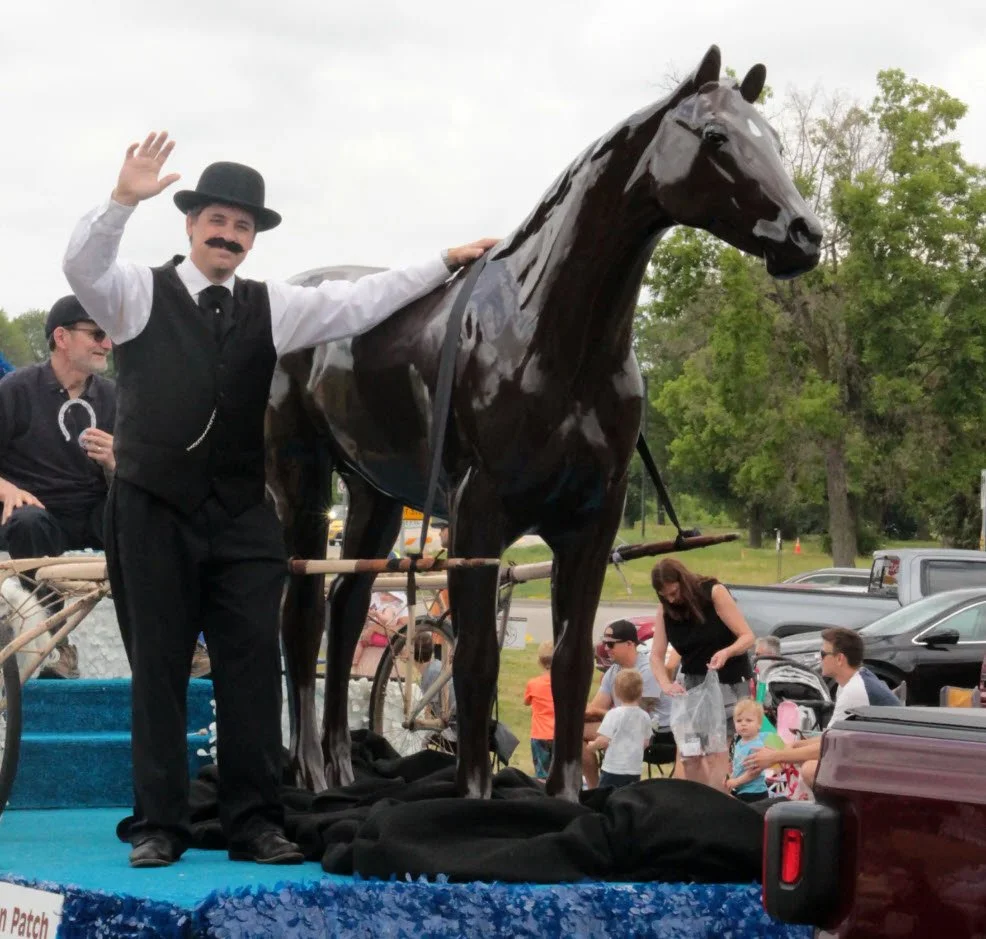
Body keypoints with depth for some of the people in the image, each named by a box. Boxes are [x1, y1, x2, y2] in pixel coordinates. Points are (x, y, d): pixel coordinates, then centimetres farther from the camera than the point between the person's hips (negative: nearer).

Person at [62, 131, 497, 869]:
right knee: (158, 668, 1)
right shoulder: (138, 294, 4)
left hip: (241, 517, 3)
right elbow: (83, 267, -15)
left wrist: (442, 265, 15)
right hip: (152, 512, -3)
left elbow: (357, 304, 16)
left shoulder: (270, 309, 14)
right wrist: (122, 200, -30)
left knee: (252, 667, 0)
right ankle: (159, 826, 6)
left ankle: (255, 822, 5)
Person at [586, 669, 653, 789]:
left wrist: (592, 746, 4)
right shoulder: (645, 716, 2)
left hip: (613, 769, -5)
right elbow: (645, 743, 11)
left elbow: (603, 741, -16)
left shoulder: (614, 714, -13)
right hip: (635, 769, 5)